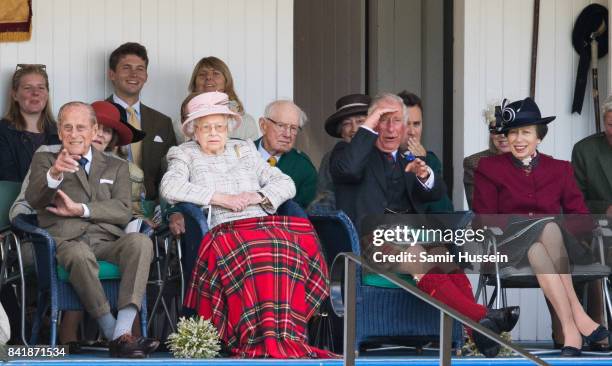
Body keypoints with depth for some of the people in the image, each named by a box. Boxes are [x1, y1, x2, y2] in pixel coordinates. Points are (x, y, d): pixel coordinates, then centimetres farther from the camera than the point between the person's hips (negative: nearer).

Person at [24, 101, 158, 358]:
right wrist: (54, 174, -23)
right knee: (80, 254, -38)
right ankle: (112, 334, -33)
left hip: (108, 240, 2)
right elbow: (33, 200, -1)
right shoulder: (44, 160, 20)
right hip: (67, 240, -2)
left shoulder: (116, 167, 25)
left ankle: (123, 332, -39)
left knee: (140, 242, -31)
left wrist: (80, 209, -6)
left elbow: (124, 212, 8)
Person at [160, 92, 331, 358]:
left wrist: (257, 196, -1)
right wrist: (222, 198, -8)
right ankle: (261, 341, -38)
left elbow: (286, 184, 21)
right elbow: (169, 188, -4)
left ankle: (287, 336, -33)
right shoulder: (184, 154, 18)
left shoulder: (244, 150, 28)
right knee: (251, 254, -39)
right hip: (224, 231, -4)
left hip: (265, 224, 4)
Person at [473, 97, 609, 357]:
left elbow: (579, 214, 10)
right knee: (549, 227, -37)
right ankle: (577, 317, -44)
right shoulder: (490, 168, 14)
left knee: (537, 251, -38)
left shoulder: (559, 169, 18)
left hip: (559, 241, 2)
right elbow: (484, 218, 5)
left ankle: (569, 328, -44)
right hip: (512, 242, -1)